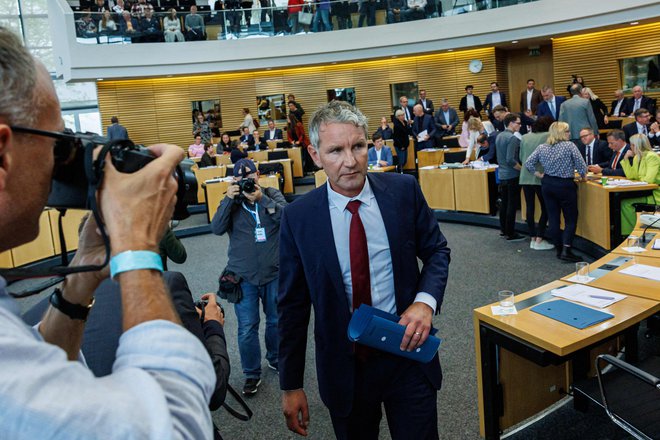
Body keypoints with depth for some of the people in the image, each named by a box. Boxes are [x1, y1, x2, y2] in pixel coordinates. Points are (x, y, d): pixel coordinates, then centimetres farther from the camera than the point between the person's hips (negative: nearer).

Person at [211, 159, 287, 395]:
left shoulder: (272, 195, 1)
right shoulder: (231, 201, 2)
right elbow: (217, 228, -13)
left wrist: (262, 199, -27)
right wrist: (228, 200, -23)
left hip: (274, 273, 1)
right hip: (244, 277, -1)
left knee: (277, 321, 18)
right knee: (247, 328, 3)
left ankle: (275, 359, 43)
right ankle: (252, 373, 22)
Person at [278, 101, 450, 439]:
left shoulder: (404, 190, -8)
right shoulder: (298, 217, -10)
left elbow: (437, 251, 5)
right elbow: (293, 306, -4)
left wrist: (425, 301, -16)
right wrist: (291, 386, -1)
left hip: (407, 351, 1)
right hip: (343, 365, 0)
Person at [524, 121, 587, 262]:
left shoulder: (542, 147, 2)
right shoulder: (570, 146, -10)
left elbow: (528, 163, 0)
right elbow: (581, 165, -12)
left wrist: (539, 175, 9)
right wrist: (583, 175, 7)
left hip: (547, 184, 5)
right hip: (565, 185, -5)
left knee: (553, 218, 10)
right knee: (571, 219, 2)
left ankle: (559, 249, 17)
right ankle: (566, 250, -7)